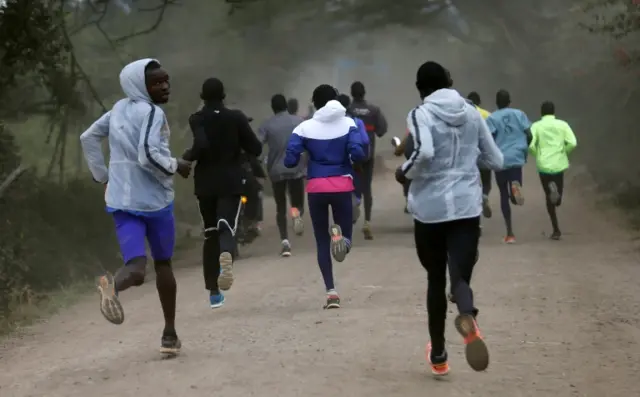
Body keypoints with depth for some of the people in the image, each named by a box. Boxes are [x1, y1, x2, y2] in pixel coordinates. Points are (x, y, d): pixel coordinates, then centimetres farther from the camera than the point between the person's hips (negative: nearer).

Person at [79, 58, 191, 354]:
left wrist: (102, 175, 22)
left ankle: (113, 285, -42)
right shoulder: (153, 113, -13)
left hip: (121, 201, 5)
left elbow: (88, 138, 18)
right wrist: (176, 166, -8)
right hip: (154, 199, -5)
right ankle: (169, 334, 21)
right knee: (163, 263, 16)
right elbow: (148, 156, -25)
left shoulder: (119, 109, 11)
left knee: (136, 268, -5)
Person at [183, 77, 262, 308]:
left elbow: (201, 145, -22)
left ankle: (214, 292, 15)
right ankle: (226, 255, -49)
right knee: (227, 227, -10)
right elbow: (256, 149, -1)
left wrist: (188, 156, -3)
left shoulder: (197, 120, -5)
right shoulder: (236, 118, -1)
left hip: (205, 183, 1)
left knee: (210, 233, 13)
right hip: (231, 182, -1)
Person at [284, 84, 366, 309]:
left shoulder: (305, 128, -1)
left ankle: (331, 292, 0)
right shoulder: (348, 123, -1)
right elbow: (358, 154, -12)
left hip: (316, 188, 0)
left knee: (322, 241, 12)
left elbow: (290, 161, -5)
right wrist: (345, 156, 11)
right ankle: (339, 234, -26)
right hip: (342, 186, 0)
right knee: (345, 241, 13)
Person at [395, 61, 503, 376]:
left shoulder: (420, 114, -5)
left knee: (436, 280, 16)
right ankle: (467, 317, -39)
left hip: (430, 209, -2)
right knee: (460, 277, -1)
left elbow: (425, 152, -25)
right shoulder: (472, 113, 9)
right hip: (467, 208, 2)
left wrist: (405, 172, -7)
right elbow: (496, 161, 13)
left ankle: (438, 355, 25)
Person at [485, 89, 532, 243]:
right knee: (513, 196, 5)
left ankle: (510, 233, 7)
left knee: (504, 195, 11)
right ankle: (516, 186, -34)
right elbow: (529, 136, 4)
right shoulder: (519, 114, 8)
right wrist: (525, 151, 20)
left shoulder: (492, 118, 1)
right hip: (516, 159, 1)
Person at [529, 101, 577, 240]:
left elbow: (530, 145, -12)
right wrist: (564, 152, 11)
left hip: (543, 165, -1)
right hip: (559, 164, 1)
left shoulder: (536, 126, 0)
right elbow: (572, 143, -8)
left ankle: (556, 230, -2)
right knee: (557, 198, 18)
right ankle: (556, 189, -15)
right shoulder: (562, 124, 2)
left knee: (549, 196, 10)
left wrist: (537, 154, 8)